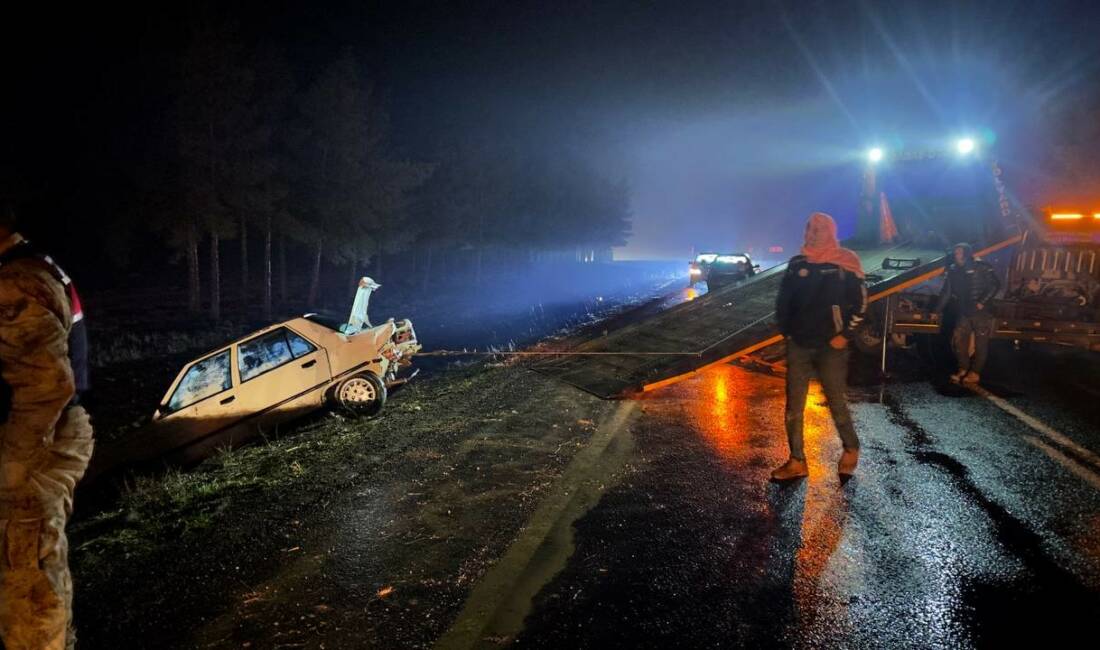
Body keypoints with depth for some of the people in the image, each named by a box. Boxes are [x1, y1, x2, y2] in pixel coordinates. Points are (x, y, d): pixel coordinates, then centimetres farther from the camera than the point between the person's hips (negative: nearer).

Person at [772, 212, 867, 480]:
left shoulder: (844, 264, -4)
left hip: (831, 346, -4)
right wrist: (786, 331, 7)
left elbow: (860, 302, -3)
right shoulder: (796, 264, 6)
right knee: (793, 405, 2)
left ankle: (851, 450, 28)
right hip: (798, 346, 4)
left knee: (836, 403, 3)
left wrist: (844, 335, -8)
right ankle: (797, 461, 9)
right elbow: (783, 300, 14)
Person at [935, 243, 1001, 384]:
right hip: (964, 312, 6)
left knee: (980, 342, 0)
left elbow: (995, 285, -12)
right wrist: (937, 310, 10)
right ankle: (963, 368, 16)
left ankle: (975, 373, 6)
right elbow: (946, 292, 13)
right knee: (958, 339, 2)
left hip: (981, 312, -5)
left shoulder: (982, 267, -7)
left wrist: (982, 302, -19)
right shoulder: (953, 271, 9)